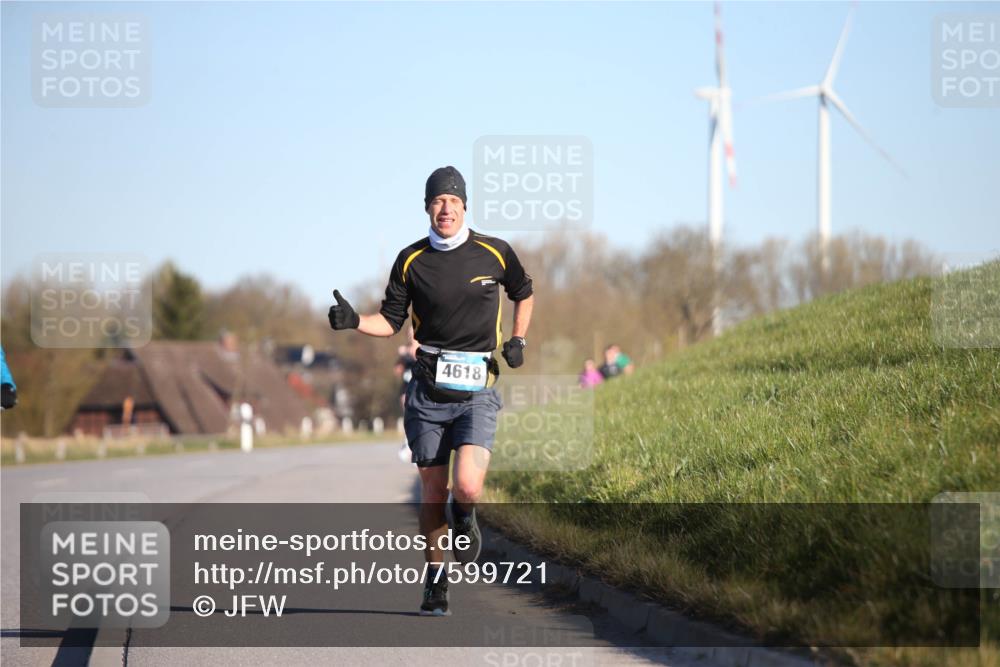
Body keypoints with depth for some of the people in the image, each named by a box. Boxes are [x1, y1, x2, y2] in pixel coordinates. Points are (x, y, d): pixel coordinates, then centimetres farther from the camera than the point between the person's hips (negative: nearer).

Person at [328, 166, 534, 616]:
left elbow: (524, 293, 20)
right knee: (432, 491, 5)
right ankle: (436, 581, 21)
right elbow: (391, 320, 8)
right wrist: (354, 321, -11)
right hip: (428, 387, 1)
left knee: (467, 487, -19)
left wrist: (518, 339, 6)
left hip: (478, 389, -1)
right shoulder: (411, 260, 3)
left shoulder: (495, 253, 2)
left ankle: (464, 517, 17)